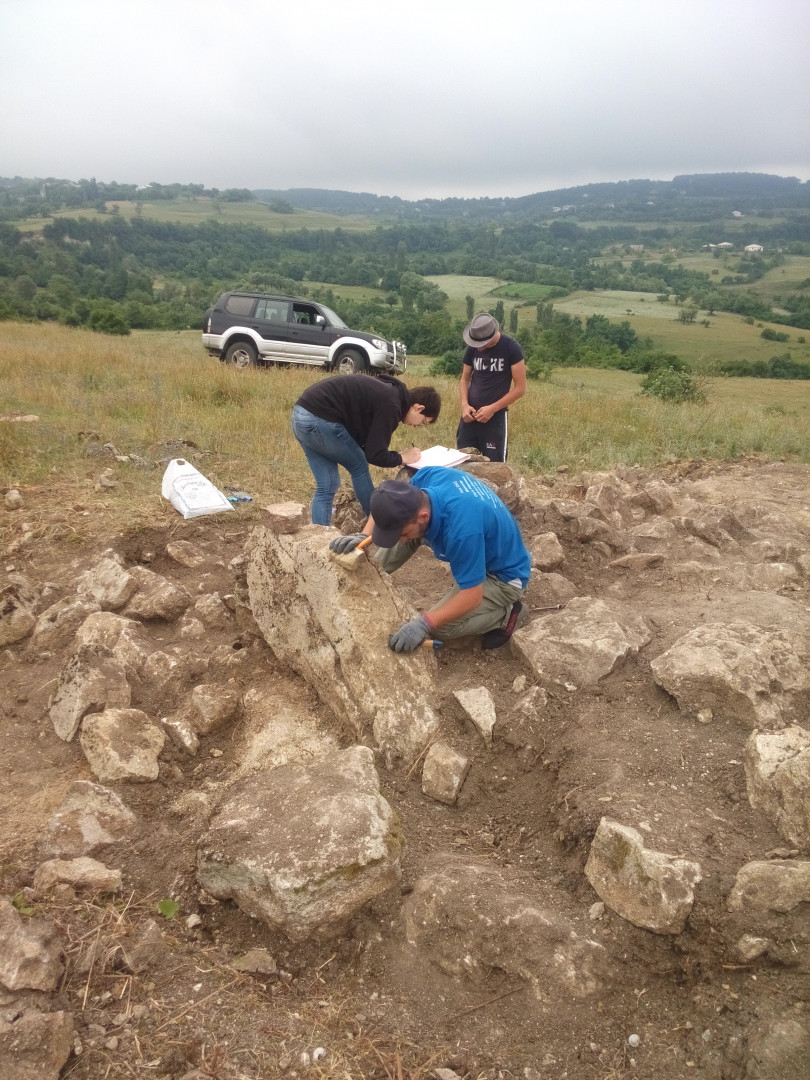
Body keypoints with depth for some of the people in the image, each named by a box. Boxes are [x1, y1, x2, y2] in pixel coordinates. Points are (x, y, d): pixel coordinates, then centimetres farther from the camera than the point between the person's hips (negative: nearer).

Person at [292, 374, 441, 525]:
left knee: (326, 486, 11)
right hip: (320, 419, -9)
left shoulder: (388, 391, 16)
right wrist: (402, 458, 6)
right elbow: (374, 455, -10)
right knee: (359, 467, 8)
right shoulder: (390, 406, -13)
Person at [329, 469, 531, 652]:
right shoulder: (428, 476, -22)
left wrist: (424, 623, -35)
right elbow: (387, 507, -1)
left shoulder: (462, 532, -43)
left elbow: (472, 596, -32)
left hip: (503, 577, -7)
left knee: (438, 628, -20)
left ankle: (504, 613, 0)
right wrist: (363, 536, -16)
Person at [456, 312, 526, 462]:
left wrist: (492, 409, -15)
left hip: (495, 417, -4)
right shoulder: (472, 348, 3)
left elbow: (520, 388, -9)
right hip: (470, 416, 4)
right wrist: (464, 404, -6)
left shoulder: (511, 348, -10)